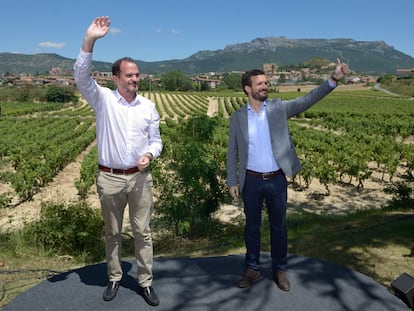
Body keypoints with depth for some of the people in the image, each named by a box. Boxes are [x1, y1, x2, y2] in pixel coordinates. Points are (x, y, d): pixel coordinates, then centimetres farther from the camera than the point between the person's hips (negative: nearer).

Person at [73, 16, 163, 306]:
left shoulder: (148, 106, 3)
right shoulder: (103, 99, -3)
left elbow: (156, 140, 8)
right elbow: (82, 76, -19)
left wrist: (149, 155, -14)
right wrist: (90, 40, -30)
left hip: (140, 178, 1)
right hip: (110, 178, -1)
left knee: (143, 232, 8)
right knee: (112, 233, 14)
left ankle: (146, 282, 22)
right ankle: (114, 278, 33)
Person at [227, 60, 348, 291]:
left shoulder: (279, 108, 2)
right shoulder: (238, 117, 1)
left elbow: (308, 100, -8)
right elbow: (233, 152, 3)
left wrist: (334, 79, -20)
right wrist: (232, 181, 0)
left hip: (277, 180, 0)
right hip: (252, 181, 0)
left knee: (279, 226, 12)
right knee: (252, 226, 13)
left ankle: (280, 270, 31)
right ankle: (252, 269, 30)